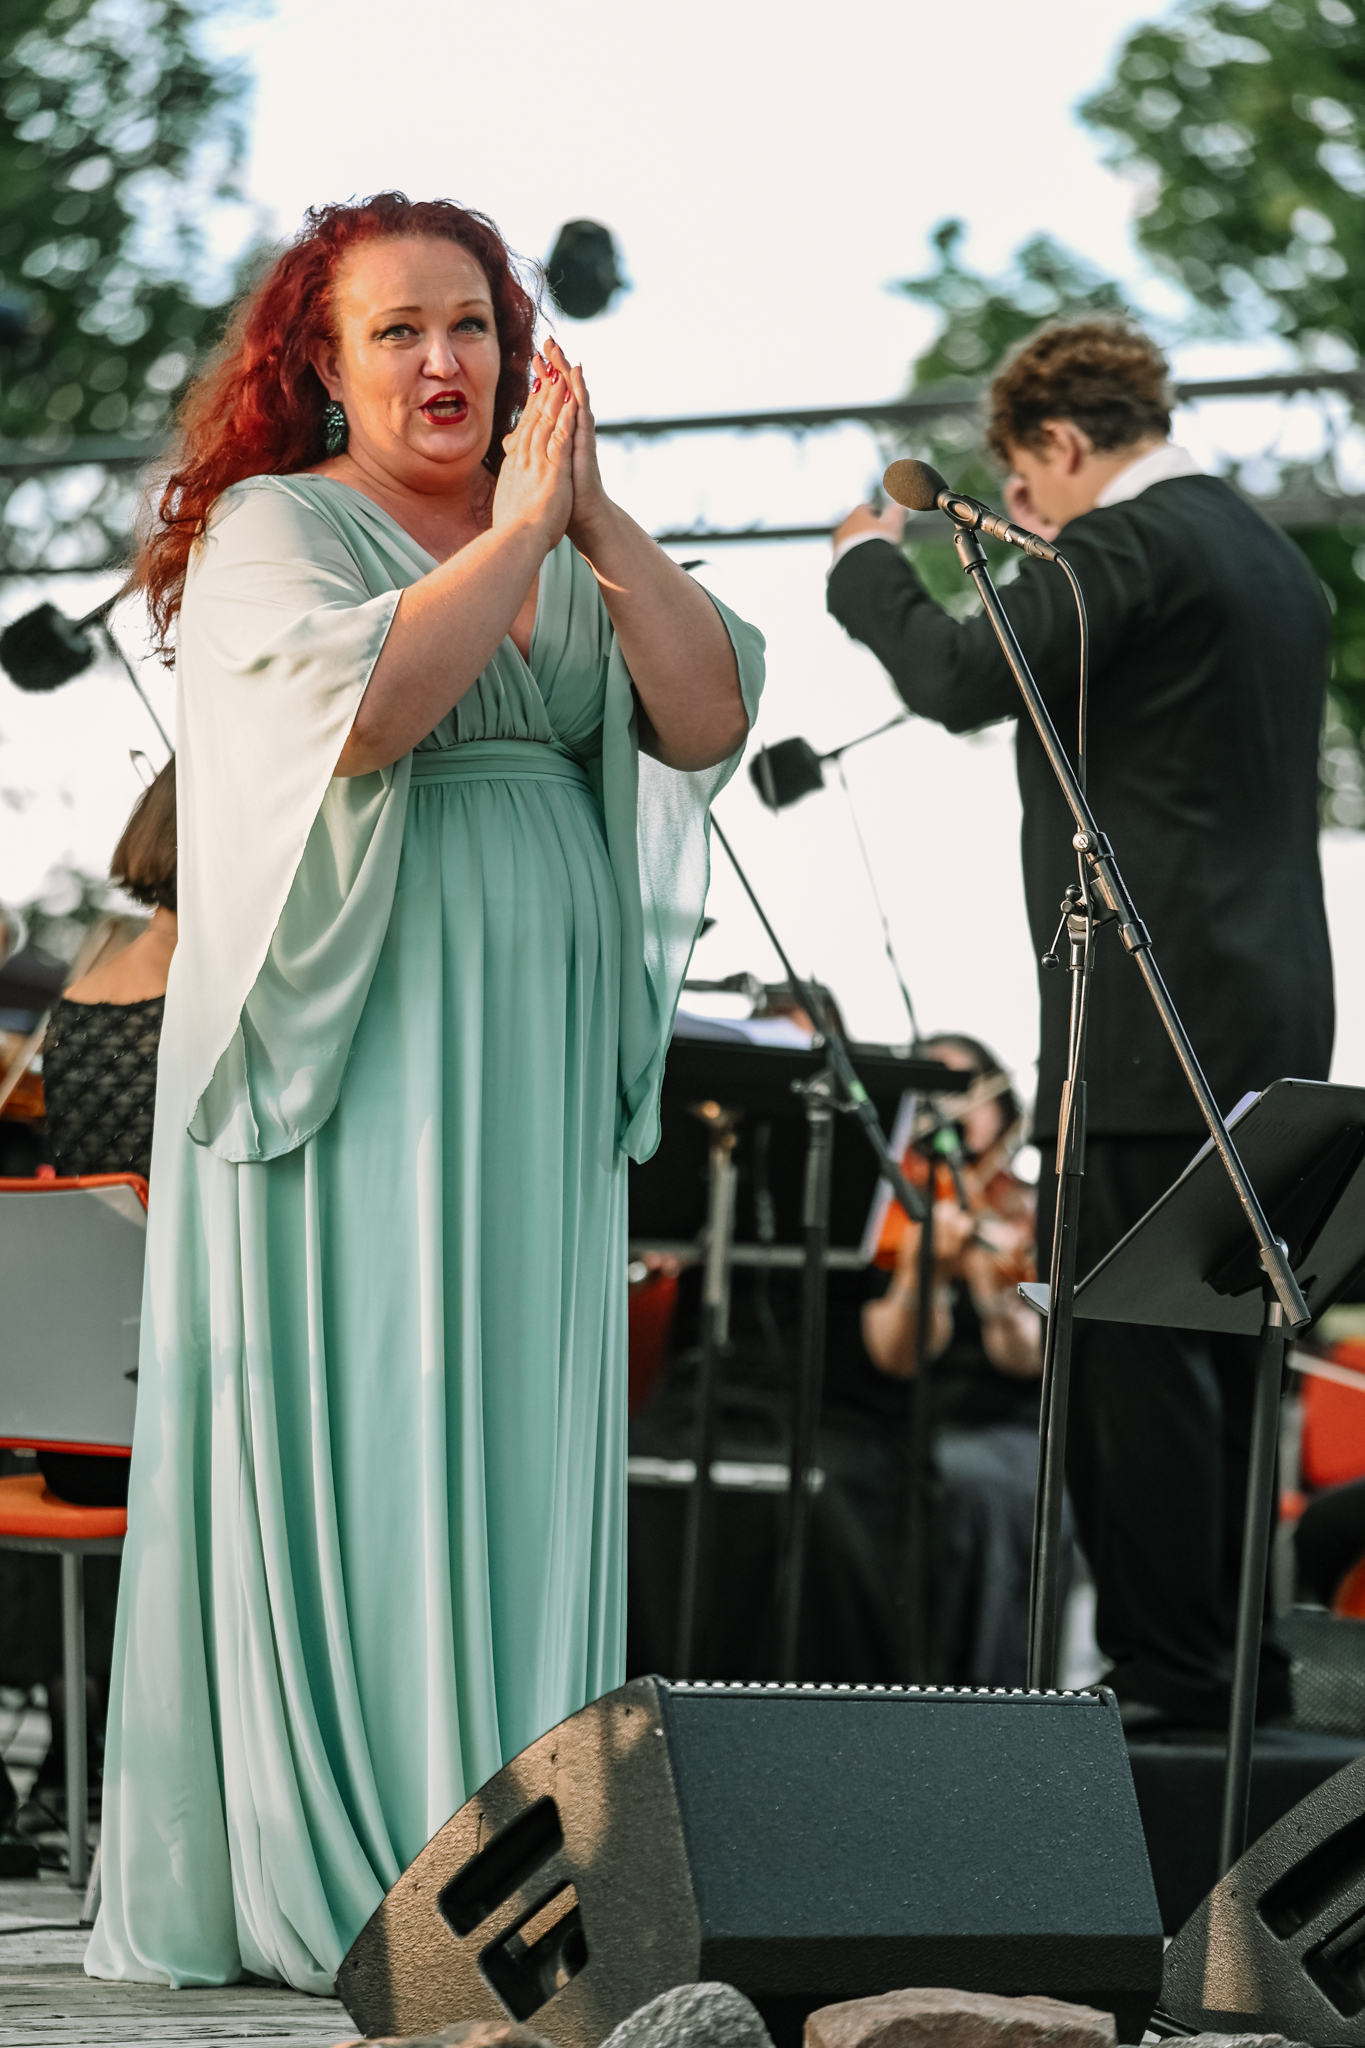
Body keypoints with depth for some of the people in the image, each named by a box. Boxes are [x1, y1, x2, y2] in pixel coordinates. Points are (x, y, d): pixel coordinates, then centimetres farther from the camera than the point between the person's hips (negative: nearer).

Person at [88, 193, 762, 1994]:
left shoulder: (563, 548, 16)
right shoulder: (274, 529, -1)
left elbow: (713, 716, 1)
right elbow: (361, 705, -21)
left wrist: (597, 520, -9)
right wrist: (519, 529, -15)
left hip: (539, 1067, 6)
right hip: (354, 1057, -6)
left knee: (524, 1440, 4)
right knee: (351, 1431, -7)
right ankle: (326, 1878, -3)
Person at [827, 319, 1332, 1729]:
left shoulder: (1129, 544, -11)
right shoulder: (1275, 562, 18)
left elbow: (961, 677, -21)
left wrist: (871, 564, -3)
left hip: (1152, 1022, -9)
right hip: (1272, 1021, 10)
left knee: (1129, 1350, -6)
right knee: (1217, 1343, 14)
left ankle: (1164, 1674, -6)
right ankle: (1233, 1655, 18)